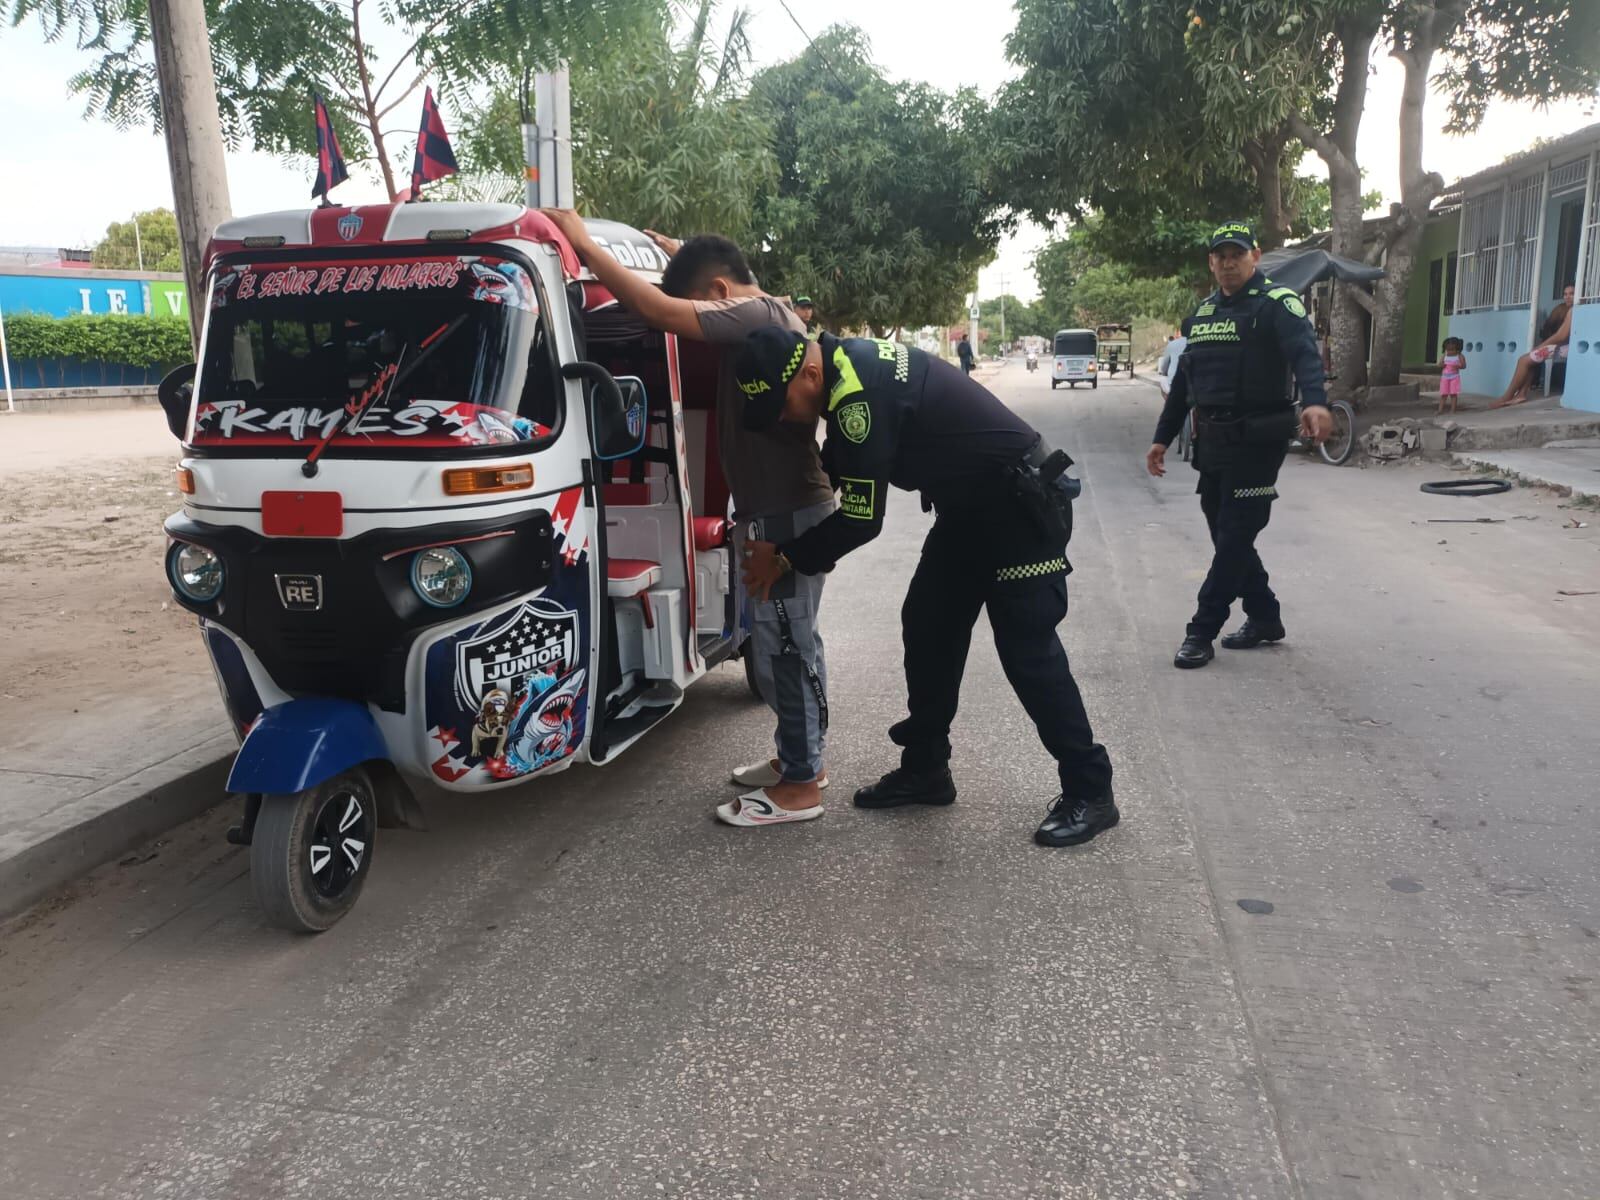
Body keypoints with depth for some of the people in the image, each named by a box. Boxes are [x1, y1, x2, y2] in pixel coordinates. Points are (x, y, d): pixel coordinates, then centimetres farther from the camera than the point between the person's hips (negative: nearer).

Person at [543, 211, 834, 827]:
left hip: (783, 511, -11)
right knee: (787, 640, 17)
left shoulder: (755, 316, -16)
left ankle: (800, 784, 4)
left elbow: (658, 308, -25)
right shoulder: (776, 314, 15)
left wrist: (583, 242, -18)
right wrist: (685, 255, 29)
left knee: (784, 644, -4)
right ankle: (800, 756, 29)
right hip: (787, 504, 11)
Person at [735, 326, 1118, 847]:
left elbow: (861, 518, -24)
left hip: (1023, 504, -10)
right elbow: (840, 467, 16)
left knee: (1027, 651, -8)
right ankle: (925, 768, 21)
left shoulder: (860, 393, -28)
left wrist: (785, 558, -12)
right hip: (970, 507, 10)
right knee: (928, 629, 10)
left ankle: (1090, 792, 5)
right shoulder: (849, 361, 2)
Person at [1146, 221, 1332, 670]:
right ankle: (1264, 617, 26)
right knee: (1225, 533, 12)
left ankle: (1202, 631, 0)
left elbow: (1305, 353, -25)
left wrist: (1315, 402, -44)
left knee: (1235, 536, -4)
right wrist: (1162, 438, 16)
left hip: (1256, 441, -8)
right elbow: (1184, 378, 19)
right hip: (1211, 441, 8)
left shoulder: (1276, 303, -7)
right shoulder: (1203, 311, 15)